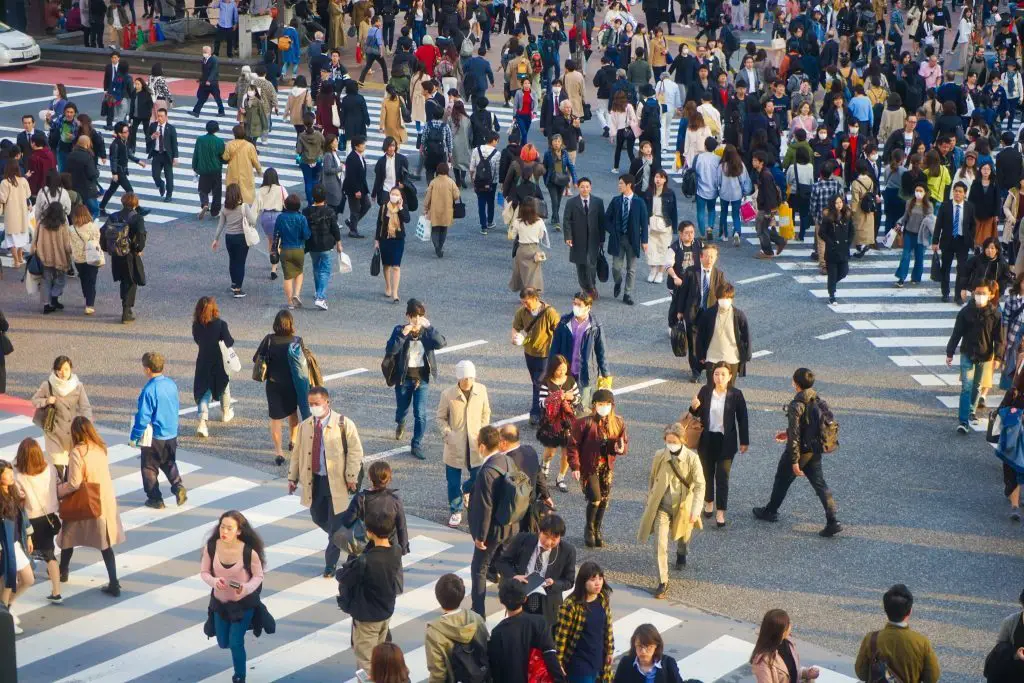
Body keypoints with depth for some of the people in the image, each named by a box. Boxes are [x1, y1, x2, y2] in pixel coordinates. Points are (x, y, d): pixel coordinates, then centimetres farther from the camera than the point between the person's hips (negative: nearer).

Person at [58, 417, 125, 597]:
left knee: (69, 536, 20)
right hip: (105, 500, 5)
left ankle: (63, 572, 38)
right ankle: (113, 584, 3)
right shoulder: (101, 448, 1)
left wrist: (57, 490, -4)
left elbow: (74, 484, -21)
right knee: (106, 542, 8)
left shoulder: (77, 452, -19)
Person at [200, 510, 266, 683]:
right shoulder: (211, 547, -19)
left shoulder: (249, 552, -26)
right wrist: (214, 581, -27)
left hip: (244, 603, -4)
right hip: (219, 601, 4)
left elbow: (258, 576, -12)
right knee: (223, 643, 18)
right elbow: (204, 572, -6)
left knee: (236, 642, -3)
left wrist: (246, 588, -31)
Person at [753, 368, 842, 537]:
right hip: (815, 451, 6)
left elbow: (795, 434, -23)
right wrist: (788, 433, 25)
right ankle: (832, 521, 1)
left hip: (800, 451, -6)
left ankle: (770, 512, 34)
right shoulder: (817, 400, 1)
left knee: (782, 480, 16)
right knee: (820, 484, 8)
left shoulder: (797, 405, -23)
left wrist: (794, 461, -19)